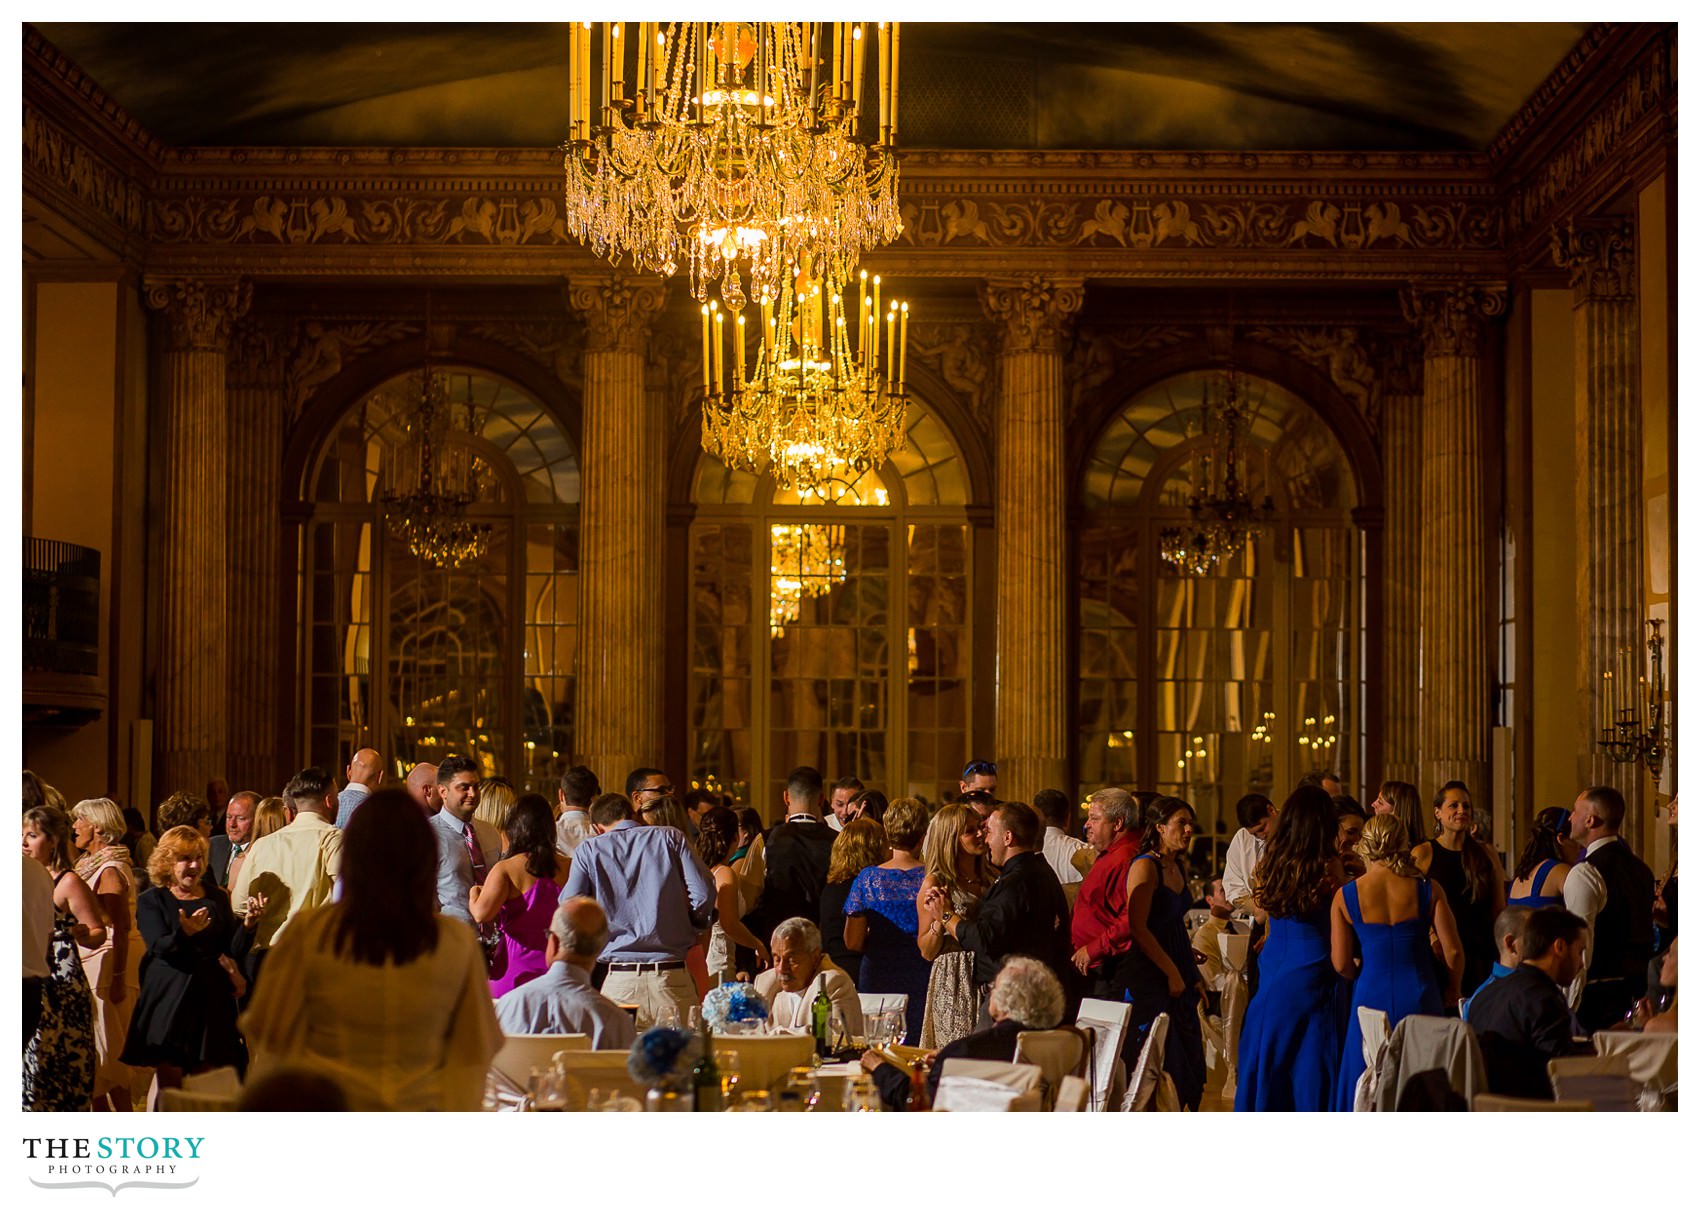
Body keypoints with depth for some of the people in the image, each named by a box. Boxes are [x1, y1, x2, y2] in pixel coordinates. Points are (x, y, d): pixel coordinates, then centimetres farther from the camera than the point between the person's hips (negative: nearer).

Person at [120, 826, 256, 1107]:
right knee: (169, 1083, -5)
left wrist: (247, 924, -11)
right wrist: (184, 933, -32)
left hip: (211, 998, 3)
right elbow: (160, 947, -13)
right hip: (169, 999, -3)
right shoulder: (151, 901, 4)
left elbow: (233, 950, 7)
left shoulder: (216, 897, 13)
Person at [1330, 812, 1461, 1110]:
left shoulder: (1345, 896, -4)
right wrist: (1451, 990, 13)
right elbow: (1453, 952, -5)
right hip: (1419, 996, 0)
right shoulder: (1427, 890, -4)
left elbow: (1341, 965, -3)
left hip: (1372, 996, 0)